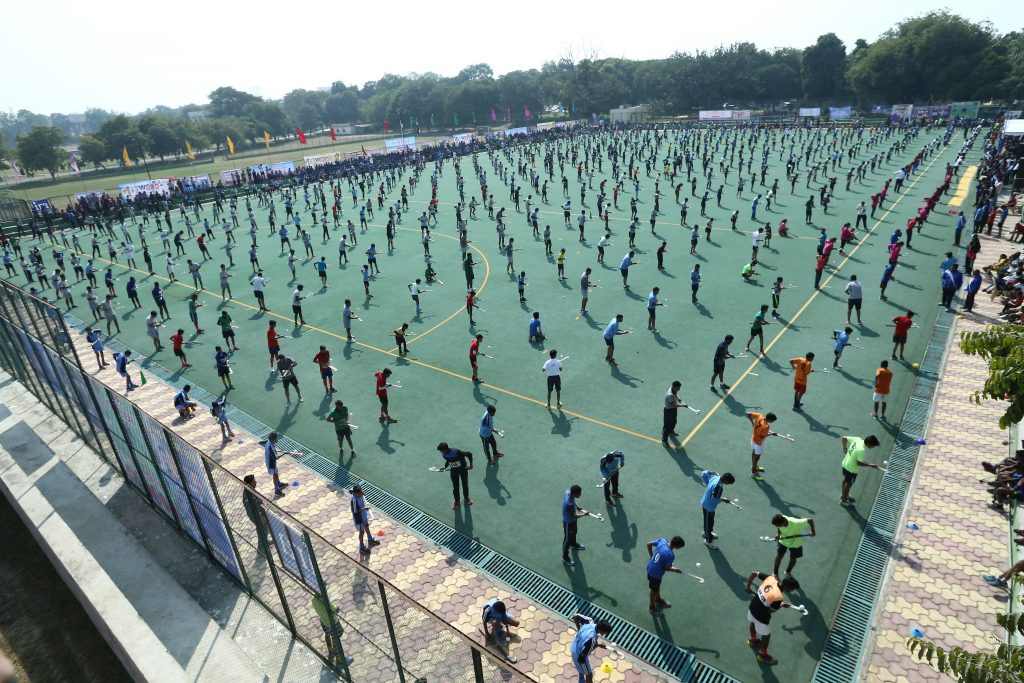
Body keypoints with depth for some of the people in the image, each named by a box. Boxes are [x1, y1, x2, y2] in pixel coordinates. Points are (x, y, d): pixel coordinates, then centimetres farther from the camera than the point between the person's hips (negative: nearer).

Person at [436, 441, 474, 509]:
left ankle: (466, 497, 41)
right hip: (453, 470, 4)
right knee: (455, 487, 11)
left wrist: (471, 464, -27)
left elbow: (469, 454, -29)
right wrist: (445, 467, -5)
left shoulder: (456, 452, -35)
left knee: (465, 484, 15)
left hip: (463, 469, -4)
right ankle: (456, 501, 33)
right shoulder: (444, 454, -14)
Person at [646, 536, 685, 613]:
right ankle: (651, 606, 47)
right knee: (654, 590, 21)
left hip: (650, 567, 7)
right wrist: (675, 570, -2)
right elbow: (666, 568, -21)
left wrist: (651, 556, 8)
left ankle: (658, 600, 59)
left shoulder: (663, 540, -17)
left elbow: (649, 544, -4)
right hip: (656, 573, -7)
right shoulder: (670, 555, -35)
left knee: (657, 586, 33)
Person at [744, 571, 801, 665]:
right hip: (761, 616, -7)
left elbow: (753, 573, -8)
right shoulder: (778, 597, -37)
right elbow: (771, 610, -19)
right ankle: (762, 655, 46)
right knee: (766, 635, 22)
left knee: (753, 623, 37)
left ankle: (753, 640, 65)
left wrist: (748, 586, 5)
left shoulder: (771, 578, -21)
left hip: (752, 607, 7)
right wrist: (782, 605, -3)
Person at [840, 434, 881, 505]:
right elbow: (859, 463, -29)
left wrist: (845, 448, 14)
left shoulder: (857, 439, -14)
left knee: (845, 480, 28)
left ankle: (845, 495, 51)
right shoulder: (861, 450, -35)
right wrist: (870, 465, -21)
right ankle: (843, 500, 34)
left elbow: (844, 438, 0)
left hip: (845, 464, 8)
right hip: (851, 469, -8)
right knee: (848, 484, 15)